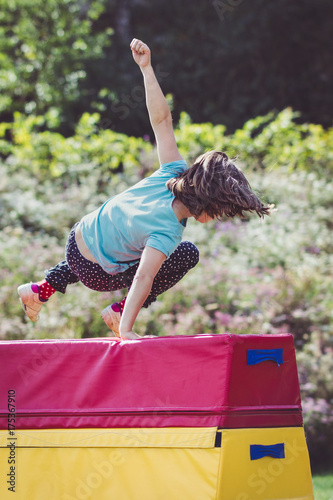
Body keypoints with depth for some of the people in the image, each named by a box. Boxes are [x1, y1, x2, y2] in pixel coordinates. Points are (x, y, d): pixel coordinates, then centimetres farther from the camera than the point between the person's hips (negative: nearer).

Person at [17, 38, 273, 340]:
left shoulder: (175, 174, -17)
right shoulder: (168, 230, -35)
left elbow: (161, 119, -16)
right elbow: (144, 278, -42)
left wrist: (146, 68, -15)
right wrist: (125, 330, -43)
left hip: (78, 238, 7)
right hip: (98, 275, -7)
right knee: (186, 255, -6)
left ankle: (42, 289, 40)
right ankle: (120, 313, 3)